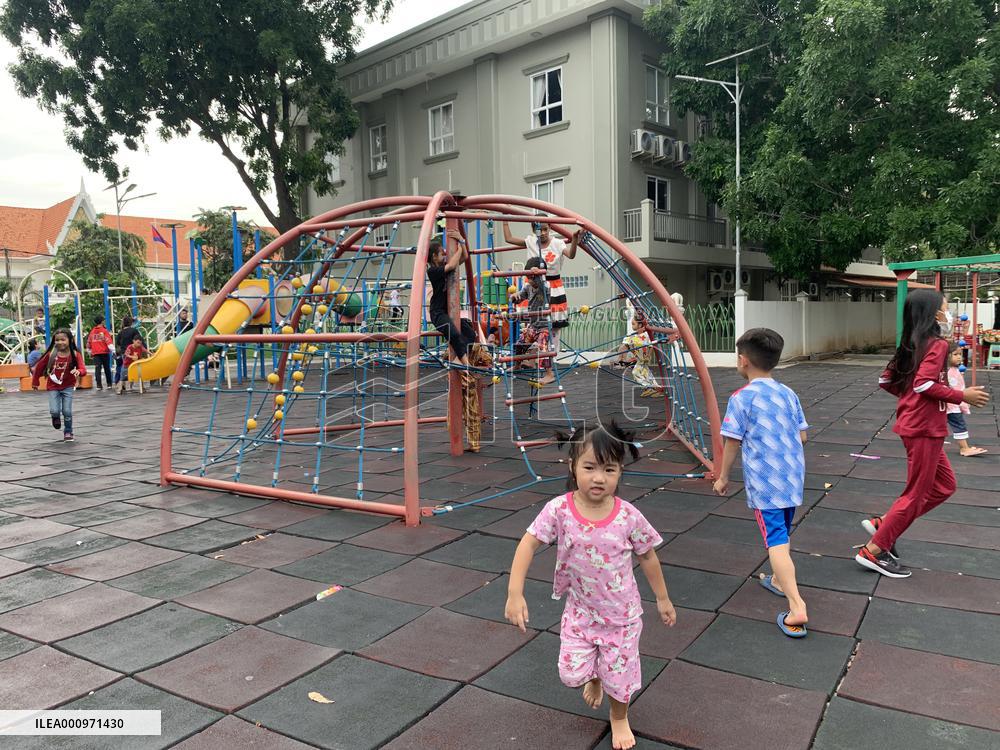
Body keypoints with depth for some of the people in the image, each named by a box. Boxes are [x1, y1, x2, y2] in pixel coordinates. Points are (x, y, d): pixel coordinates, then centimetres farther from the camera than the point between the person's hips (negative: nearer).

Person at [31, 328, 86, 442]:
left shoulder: (75, 354, -14)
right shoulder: (50, 354, -11)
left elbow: (83, 369, -23)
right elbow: (39, 367, 4)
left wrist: (78, 371, -47)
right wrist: (35, 382, 12)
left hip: (68, 387, -1)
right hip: (53, 387, 1)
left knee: (67, 411, -3)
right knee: (54, 411, -9)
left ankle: (68, 432, 19)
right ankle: (56, 418, 29)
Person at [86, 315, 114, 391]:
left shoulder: (92, 331, 10)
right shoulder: (104, 331, -4)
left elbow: (89, 342, 17)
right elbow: (108, 340, -15)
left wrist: (89, 351, 30)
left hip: (95, 353, 3)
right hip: (104, 352, -3)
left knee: (98, 369, -1)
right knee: (107, 369, 7)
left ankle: (99, 385, -9)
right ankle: (109, 384, 10)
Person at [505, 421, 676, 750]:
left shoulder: (628, 516, -21)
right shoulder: (558, 510, -22)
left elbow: (648, 556, -5)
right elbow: (528, 544, -17)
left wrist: (663, 599, 5)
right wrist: (515, 593, -23)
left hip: (621, 613, -1)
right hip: (579, 610, 1)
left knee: (619, 676, 12)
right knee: (571, 673, 4)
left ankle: (619, 718, 47)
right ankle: (593, 677, 43)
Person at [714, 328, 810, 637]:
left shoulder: (741, 398, -12)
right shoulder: (788, 394, 6)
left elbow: (732, 442, -11)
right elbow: (802, 435, 10)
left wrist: (723, 476, 1)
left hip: (764, 482, -6)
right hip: (793, 477, 7)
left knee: (775, 540, -7)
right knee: (782, 532, 24)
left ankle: (797, 607, -15)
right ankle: (779, 580, 42)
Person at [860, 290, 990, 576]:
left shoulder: (912, 344, 11)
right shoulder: (937, 345, -15)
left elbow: (886, 381, 13)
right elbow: (925, 384, -26)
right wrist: (963, 396, -16)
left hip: (915, 425, 9)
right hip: (925, 429, -9)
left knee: (944, 485, 20)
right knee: (917, 494, 1)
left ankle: (883, 523, 17)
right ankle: (874, 551, 7)